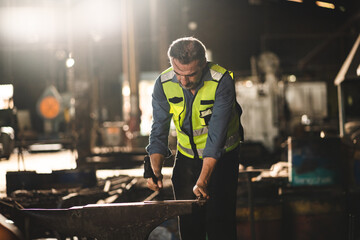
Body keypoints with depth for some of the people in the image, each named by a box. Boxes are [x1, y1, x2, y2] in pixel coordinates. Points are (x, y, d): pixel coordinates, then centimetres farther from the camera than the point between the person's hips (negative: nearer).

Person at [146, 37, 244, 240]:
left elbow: (217, 134, -29)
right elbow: (159, 132, -11)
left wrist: (203, 179, -36)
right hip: (187, 157, 3)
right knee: (188, 222, 3)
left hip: (221, 156, -3)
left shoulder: (222, 81, -26)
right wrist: (156, 170, -27)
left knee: (219, 221, -8)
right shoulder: (163, 85, -14)